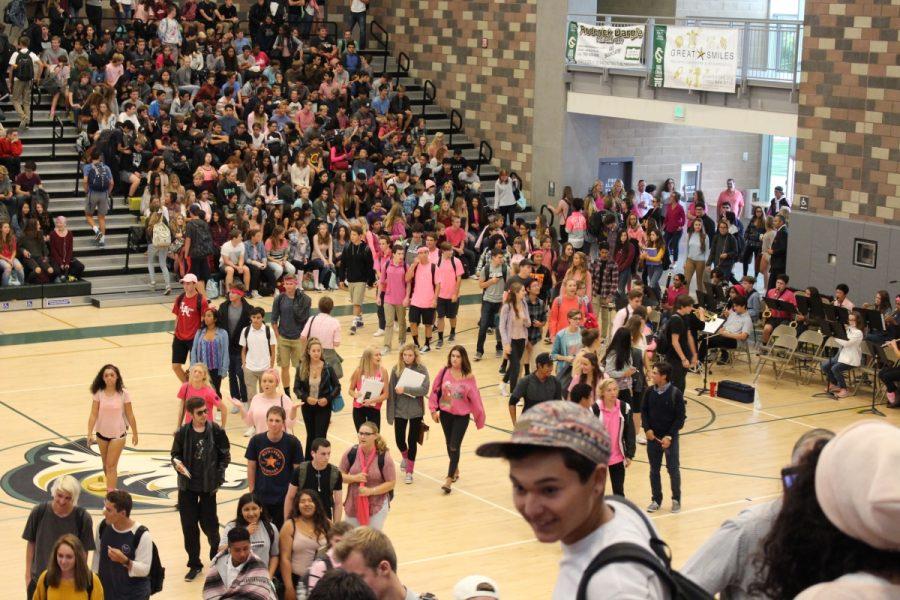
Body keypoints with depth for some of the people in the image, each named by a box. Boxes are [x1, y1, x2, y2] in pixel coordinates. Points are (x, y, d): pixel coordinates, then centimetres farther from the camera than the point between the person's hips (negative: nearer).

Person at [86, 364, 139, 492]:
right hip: (102, 433, 3)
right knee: (105, 465, 18)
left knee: (111, 466, -9)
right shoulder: (98, 393, -8)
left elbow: (130, 415, -5)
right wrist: (90, 433, -15)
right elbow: (93, 415, -7)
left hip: (118, 434, -3)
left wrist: (135, 433, 1)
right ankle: (111, 486, 39)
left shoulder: (123, 394, -12)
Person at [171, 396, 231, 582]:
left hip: (208, 486, -1)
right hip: (187, 485, 2)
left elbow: (225, 456, 0)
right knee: (189, 525, 5)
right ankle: (194, 564, 20)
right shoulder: (183, 433, -4)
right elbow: (175, 454, 7)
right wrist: (177, 464, -15)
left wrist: (219, 479, -4)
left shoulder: (216, 431, -7)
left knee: (209, 523, 4)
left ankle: (217, 554, 32)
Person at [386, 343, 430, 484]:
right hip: (400, 410, 2)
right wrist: (390, 413, -2)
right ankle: (405, 457, 40)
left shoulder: (421, 369, -8)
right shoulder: (396, 369, -4)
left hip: (416, 411, -2)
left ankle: (409, 471, 19)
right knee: (399, 439, 6)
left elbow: (424, 389, -18)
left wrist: (405, 389, -25)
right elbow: (391, 391, -1)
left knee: (412, 441, 5)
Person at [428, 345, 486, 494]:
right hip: (445, 414, 3)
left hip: (462, 416, -3)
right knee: (449, 445, 18)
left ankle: (449, 480, -7)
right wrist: (434, 410, 0)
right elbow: (435, 391, 1)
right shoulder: (444, 372, -7)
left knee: (455, 446, -8)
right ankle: (455, 470, 39)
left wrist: (479, 418, -3)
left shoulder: (468, 377, -12)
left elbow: (475, 398, -7)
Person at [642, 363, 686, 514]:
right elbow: (644, 411, 7)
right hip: (652, 437, 4)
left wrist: (669, 436, -15)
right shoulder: (650, 392, -2)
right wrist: (647, 429, -8)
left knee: (673, 469, 4)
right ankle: (656, 499, 22)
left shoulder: (675, 393, -13)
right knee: (654, 470, 11)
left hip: (670, 438, -4)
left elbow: (680, 417, -10)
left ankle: (676, 499, 20)